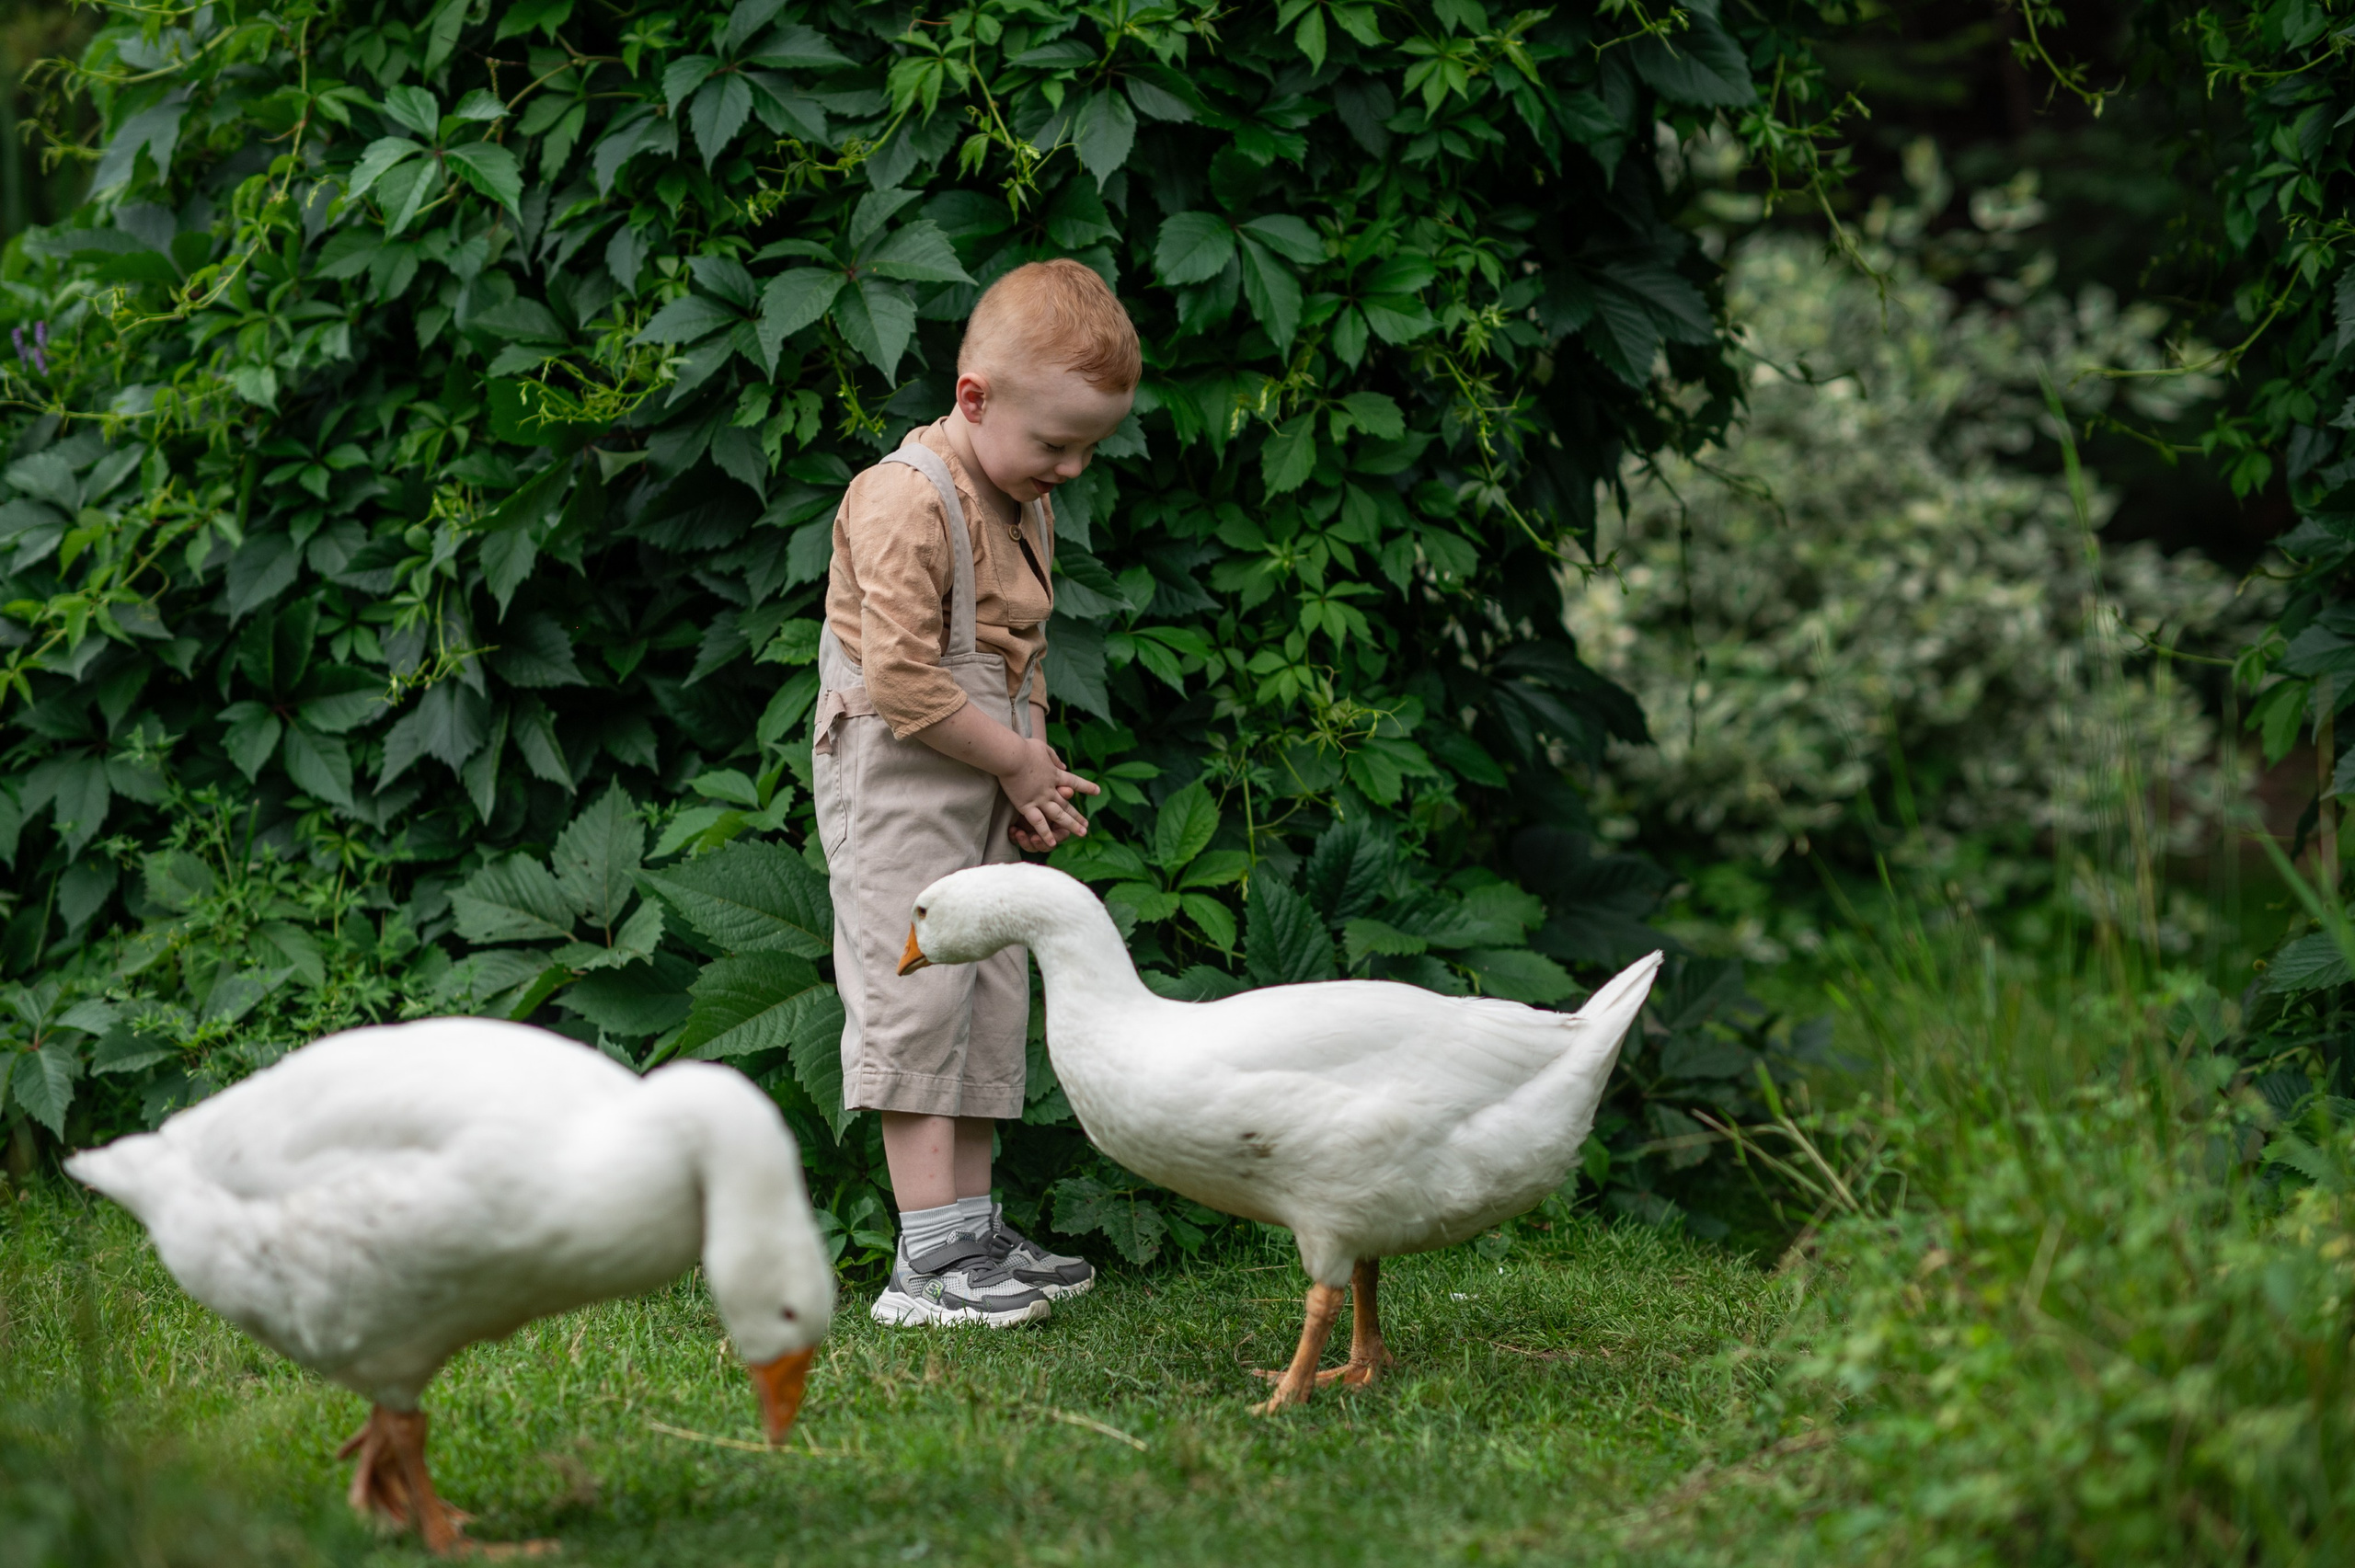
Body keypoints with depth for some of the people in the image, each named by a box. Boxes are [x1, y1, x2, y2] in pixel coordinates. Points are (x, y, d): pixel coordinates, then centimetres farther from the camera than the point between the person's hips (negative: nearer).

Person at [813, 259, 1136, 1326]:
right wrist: (1019, 763, -14)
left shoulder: (1023, 509, 12)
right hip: (898, 793, -9)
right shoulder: (906, 502, -18)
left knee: (990, 1008, 11)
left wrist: (1032, 778, 5)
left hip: (985, 801, 9)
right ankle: (931, 1259, -12)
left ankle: (972, 1230, 17)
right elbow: (902, 680, -23)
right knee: (917, 1002, -11)